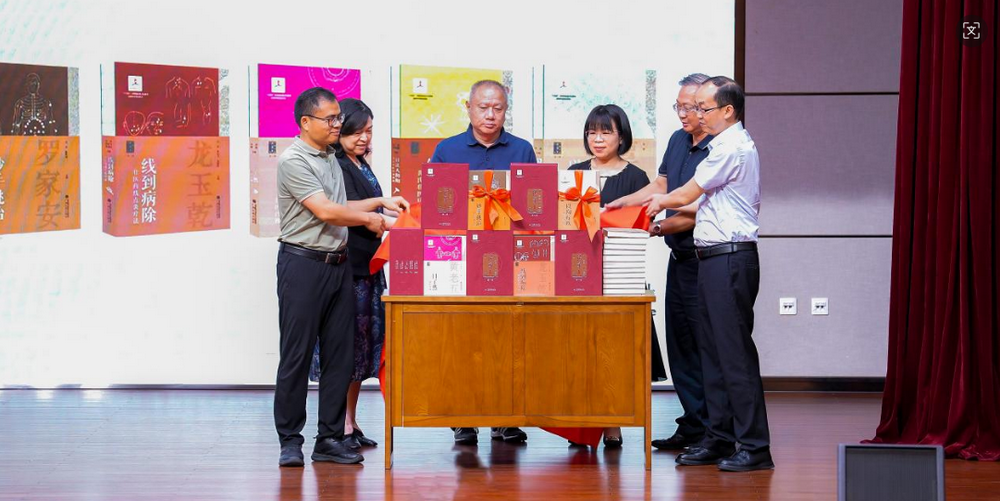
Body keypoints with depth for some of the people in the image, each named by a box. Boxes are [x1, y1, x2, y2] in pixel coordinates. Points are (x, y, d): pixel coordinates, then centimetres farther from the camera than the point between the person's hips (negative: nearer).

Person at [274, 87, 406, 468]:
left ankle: (330, 439, 12)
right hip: (303, 264, -8)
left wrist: (381, 202, 13)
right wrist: (368, 218, -5)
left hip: (338, 264, 8)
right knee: (296, 355, -3)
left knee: (339, 354, 7)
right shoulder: (294, 161, -11)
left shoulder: (331, 160, 16)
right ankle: (290, 441, 2)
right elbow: (325, 211, -16)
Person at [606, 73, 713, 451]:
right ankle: (693, 427, 18)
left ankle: (712, 430, 0)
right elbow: (661, 187, 23)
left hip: (704, 260, -9)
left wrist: (660, 227, -22)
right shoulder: (678, 141, 12)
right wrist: (619, 205, 13)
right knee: (680, 345, 11)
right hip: (679, 257, 9)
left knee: (703, 346, -6)